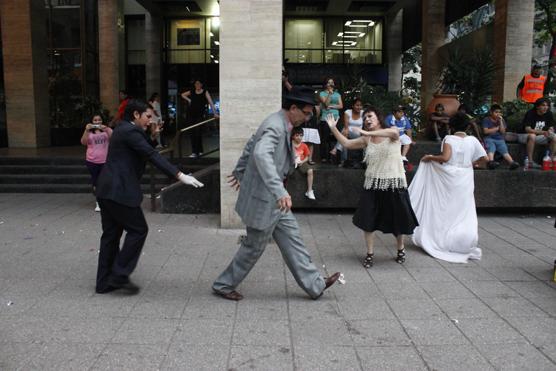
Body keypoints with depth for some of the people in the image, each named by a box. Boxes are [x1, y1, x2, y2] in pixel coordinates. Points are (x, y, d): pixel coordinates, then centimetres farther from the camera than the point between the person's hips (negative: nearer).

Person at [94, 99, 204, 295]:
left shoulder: (122, 129, 19)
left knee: (111, 234, 13)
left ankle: (105, 282, 20)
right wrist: (180, 175, -27)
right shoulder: (131, 131, -13)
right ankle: (119, 275, 3)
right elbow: (152, 155, -23)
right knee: (138, 230, 1)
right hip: (119, 191, -10)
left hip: (106, 190, 10)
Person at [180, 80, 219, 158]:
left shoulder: (205, 92, -2)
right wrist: (188, 100, 10)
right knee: (193, 133, 5)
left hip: (201, 114, -5)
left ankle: (196, 152, -14)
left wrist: (215, 113, -20)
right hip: (192, 114, 5)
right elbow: (182, 95, 27)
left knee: (197, 133, -12)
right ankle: (200, 151, 15)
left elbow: (211, 102, -11)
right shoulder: (192, 92, 10)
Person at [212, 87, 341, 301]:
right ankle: (223, 285, 24)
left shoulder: (281, 125, 8)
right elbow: (261, 154, -43)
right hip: (263, 199, -10)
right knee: (254, 247, 6)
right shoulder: (275, 126, -24)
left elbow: (251, 145, 21)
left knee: (292, 238, 13)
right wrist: (280, 191, -50)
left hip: (274, 200, 10)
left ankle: (314, 285, 22)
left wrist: (240, 172, 33)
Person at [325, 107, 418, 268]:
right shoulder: (366, 140, 7)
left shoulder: (393, 132, -5)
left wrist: (368, 133, -34)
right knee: (368, 219, 0)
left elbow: (393, 132, -29)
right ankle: (370, 253, 15)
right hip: (373, 184, 3)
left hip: (394, 183, -3)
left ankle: (401, 249, 34)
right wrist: (333, 128, -1)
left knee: (397, 219, 9)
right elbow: (346, 143, 8)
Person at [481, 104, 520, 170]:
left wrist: (500, 121, -2)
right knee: (491, 150, -34)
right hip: (489, 139, -3)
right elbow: (486, 131, -3)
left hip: (500, 140, 3)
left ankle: (512, 163, -47)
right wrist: (497, 128, 3)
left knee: (505, 151, -25)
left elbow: (503, 132, 6)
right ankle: (491, 162, -61)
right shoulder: (486, 120, 9)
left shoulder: (502, 120, 19)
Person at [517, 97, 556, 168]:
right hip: (524, 135, -6)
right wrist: (542, 132, -40)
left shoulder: (549, 114, -3)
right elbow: (527, 129, -29)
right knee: (532, 136, -38)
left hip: (538, 136, 6)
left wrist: (550, 131, -27)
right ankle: (530, 161, -37)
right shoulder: (530, 113, -20)